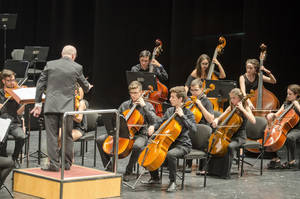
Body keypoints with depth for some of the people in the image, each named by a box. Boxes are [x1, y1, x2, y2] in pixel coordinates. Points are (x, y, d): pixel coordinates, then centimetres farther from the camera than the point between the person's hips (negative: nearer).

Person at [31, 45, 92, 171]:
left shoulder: (50, 65, 3)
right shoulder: (77, 67, 2)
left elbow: (40, 84, 3)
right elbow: (84, 85, 17)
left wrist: (38, 103, 9)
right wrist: (88, 87, 42)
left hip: (50, 106, 0)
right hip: (67, 107, 0)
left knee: (52, 135, 2)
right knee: (67, 136, 10)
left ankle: (54, 164, -2)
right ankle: (67, 163, 16)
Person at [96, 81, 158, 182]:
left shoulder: (147, 105, 3)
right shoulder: (125, 105, 14)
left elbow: (153, 121, -11)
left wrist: (144, 106, -14)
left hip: (139, 134, -4)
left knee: (137, 146, -41)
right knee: (100, 140, -12)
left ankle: (128, 171, -19)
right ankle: (108, 167, -4)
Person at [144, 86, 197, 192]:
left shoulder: (188, 113, -11)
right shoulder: (170, 110, 9)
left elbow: (193, 129, -25)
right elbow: (161, 122, 21)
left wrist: (182, 116, -26)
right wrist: (153, 127, 0)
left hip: (183, 145, -7)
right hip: (169, 142, 7)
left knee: (170, 154, -37)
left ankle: (172, 182, -19)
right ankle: (155, 178, 11)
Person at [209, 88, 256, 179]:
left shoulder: (245, 108, -5)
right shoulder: (230, 108, 10)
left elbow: (253, 121, -21)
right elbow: (220, 118, 13)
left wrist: (242, 109, -21)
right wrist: (216, 120, -12)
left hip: (239, 136, -6)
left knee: (230, 146, -34)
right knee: (212, 142, -15)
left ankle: (226, 173, -25)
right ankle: (211, 169, -5)